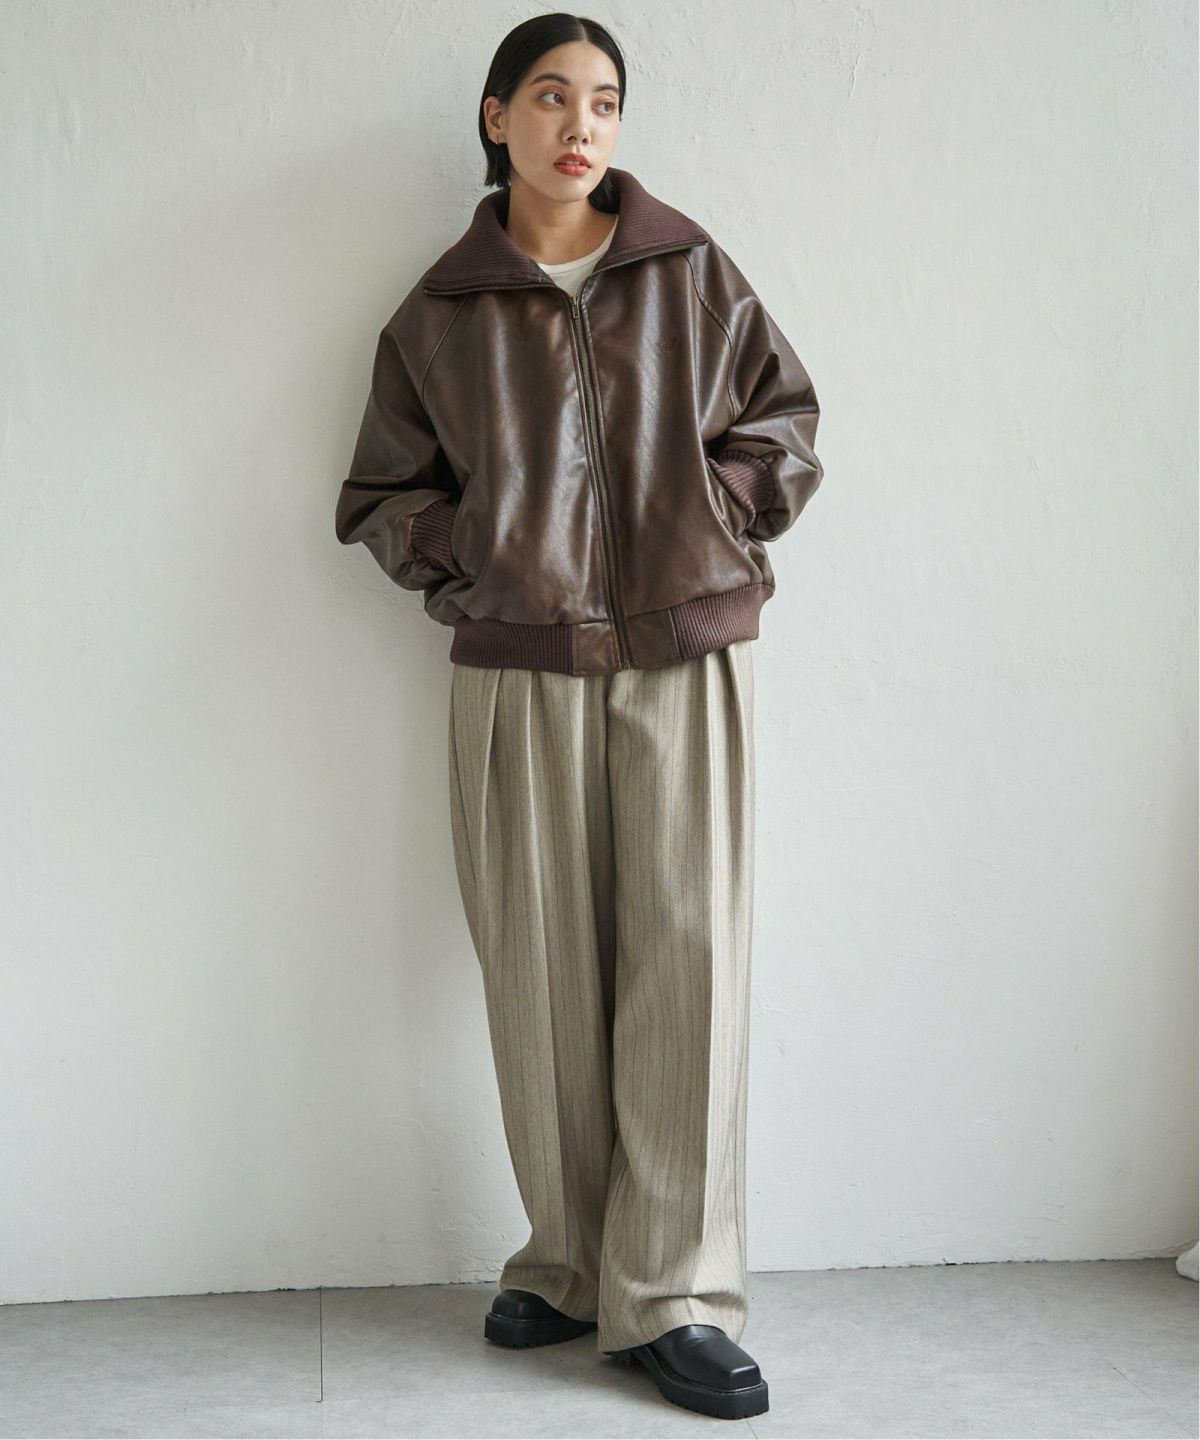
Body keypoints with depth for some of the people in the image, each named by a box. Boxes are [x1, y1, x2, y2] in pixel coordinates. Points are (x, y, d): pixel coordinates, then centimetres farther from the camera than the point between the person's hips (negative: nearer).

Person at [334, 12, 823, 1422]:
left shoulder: (690, 272, 9)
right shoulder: (440, 312, 9)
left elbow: (783, 420, 14)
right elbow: (380, 497, 15)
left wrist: (713, 513, 0)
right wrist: (476, 559, -1)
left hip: (688, 658, 0)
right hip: (518, 672, 1)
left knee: (689, 963, -6)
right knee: (542, 974, 2)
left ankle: (676, 1295, 0)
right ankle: (568, 1263, 15)